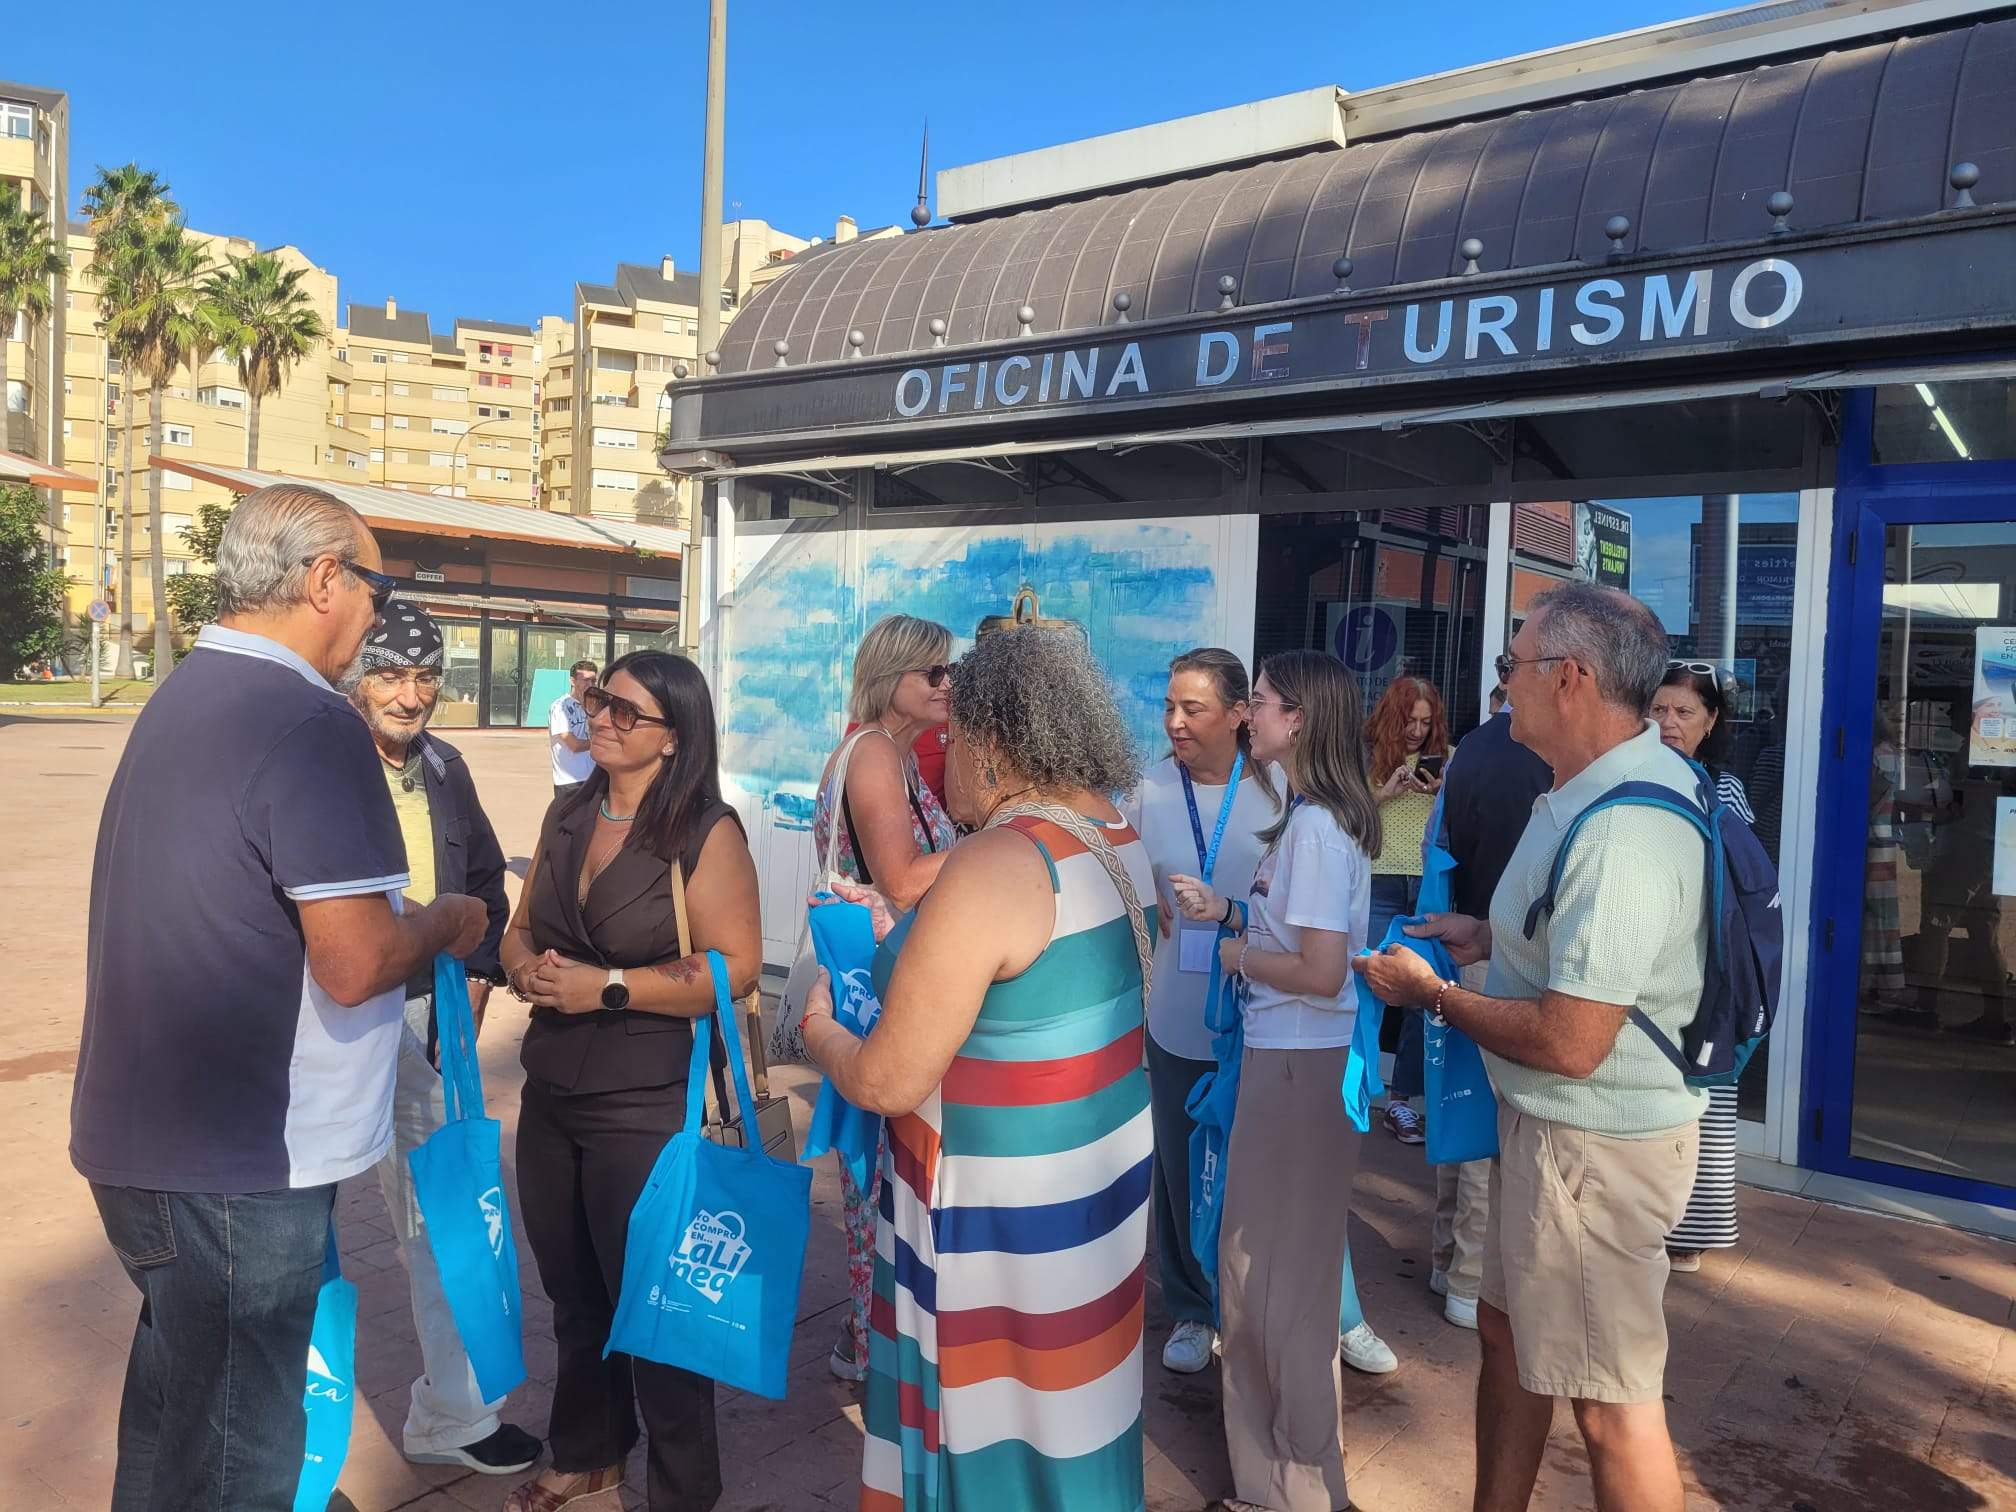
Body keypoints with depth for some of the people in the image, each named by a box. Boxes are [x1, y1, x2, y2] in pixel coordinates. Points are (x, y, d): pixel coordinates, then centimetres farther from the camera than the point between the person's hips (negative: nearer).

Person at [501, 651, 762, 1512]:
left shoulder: (707, 833, -14)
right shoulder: (567, 814, 6)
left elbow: (736, 970, -19)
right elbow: (521, 926, 14)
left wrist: (608, 987, -22)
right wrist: (523, 966, -9)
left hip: (645, 1107, -7)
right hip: (548, 1097, 7)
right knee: (574, 1296, 22)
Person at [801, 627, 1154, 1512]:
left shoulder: (992, 867, -25)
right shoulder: (1116, 838, 1)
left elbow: (887, 1083, -21)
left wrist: (818, 1029, -1)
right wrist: (903, 937, 14)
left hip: (1007, 1220, -8)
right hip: (1103, 1179, 8)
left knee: (995, 1431, 13)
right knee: (1069, 1413, 25)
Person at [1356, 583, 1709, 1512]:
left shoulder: (1623, 830, -29)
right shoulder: (1609, 779, 4)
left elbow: (1570, 1043, -28)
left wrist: (1433, 993, -14)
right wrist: (1488, 936, 9)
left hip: (1595, 1145, -10)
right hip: (1546, 1122, 10)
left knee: (1609, 1401, 6)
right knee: (1506, 1332, 23)